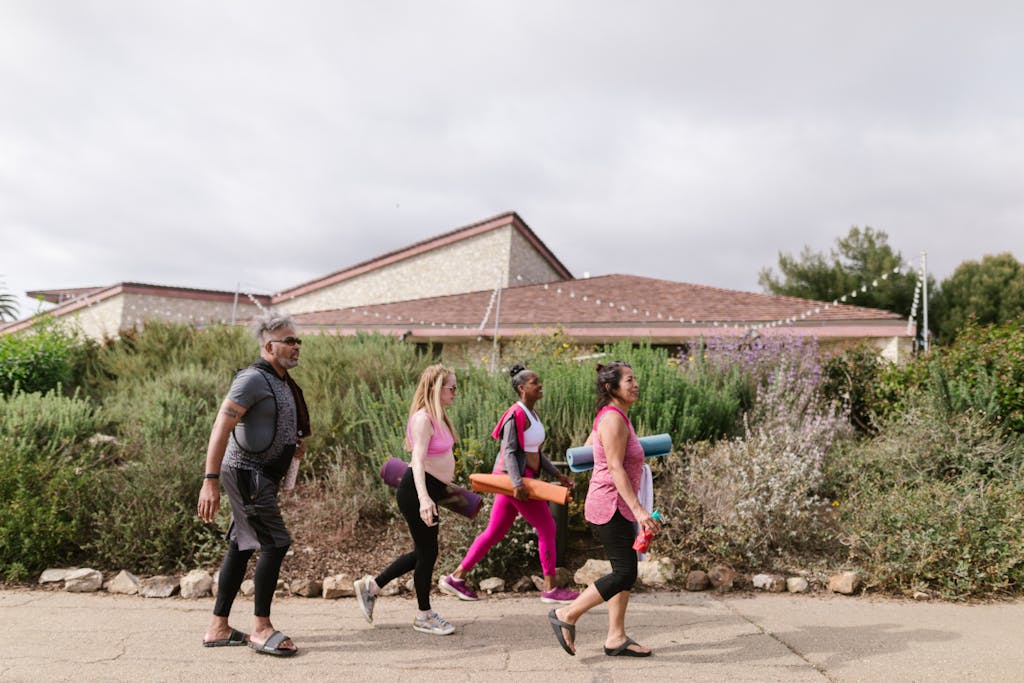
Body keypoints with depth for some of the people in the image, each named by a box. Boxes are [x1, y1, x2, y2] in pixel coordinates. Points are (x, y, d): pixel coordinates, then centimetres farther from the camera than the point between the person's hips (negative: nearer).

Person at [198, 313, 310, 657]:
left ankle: (218, 628, 19)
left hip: (264, 474, 10)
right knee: (275, 543, -9)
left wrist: (296, 443, 10)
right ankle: (261, 628, 1)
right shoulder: (253, 379, -16)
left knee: (242, 547, 11)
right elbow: (221, 428, -23)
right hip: (246, 471, -10)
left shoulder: (284, 382, 14)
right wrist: (210, 481, -30)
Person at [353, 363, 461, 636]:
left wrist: (444, 485, 34)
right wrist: (423, 498, -42)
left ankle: (371, 586, 29)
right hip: (417, 491, -10)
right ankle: (424, 616, 19)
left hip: (429, 490, 10)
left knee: (423, 552, 17)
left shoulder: (437, 416, 11)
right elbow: (418, 459, -31)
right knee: (428, 552, 2)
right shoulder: (423, 419, -19)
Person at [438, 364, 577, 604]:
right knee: (547, 527, -2)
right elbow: (509, 451, -22)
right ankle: (550, 589, 7)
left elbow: (535, 451, 21)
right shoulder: (516, 414, -16)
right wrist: (517, 483, -31)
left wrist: (556, 474, 18)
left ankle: (456, 577, 19)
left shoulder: (531, 413, 14)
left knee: (495, 532, 13)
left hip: (522, 478, 10)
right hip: (514, 477, -10)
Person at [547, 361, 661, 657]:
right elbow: (616, 469, -23)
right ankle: (566, 615, 2)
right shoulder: (613, 419, -17)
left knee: (625, 571, 12)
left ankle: (616, 638, 18)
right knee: (625, 573, -7)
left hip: (615, 506, 10)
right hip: (610, 505, -10)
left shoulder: (614, 416, 13)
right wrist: (638, 510, -26)